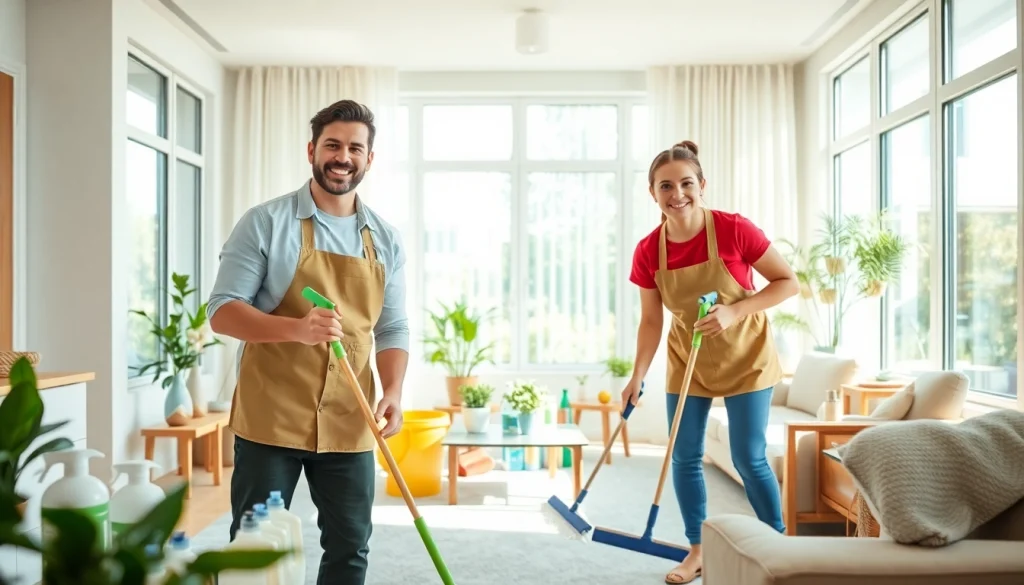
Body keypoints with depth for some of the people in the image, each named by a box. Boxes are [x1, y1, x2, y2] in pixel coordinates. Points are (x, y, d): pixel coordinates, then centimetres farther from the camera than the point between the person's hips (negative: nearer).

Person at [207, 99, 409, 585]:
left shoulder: (385, 239, 8)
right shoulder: (266, 222, -4)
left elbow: (393, 328, 10)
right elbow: (222, 310, -8)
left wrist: (392, 391, -8)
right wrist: (296, 329, -25)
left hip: (348, 423, 4)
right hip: (270, 418, -3)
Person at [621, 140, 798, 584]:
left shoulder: (733, 229, -22)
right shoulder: (647, 252, -12)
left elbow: (788, 282, -14)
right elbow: (651, 321, -2)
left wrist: (734, 311, -27)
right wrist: (636, 378, -6)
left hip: (744, 356, -3)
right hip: (687, 360, 4)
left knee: (749, 458, -2)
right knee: (684, 457, 5)